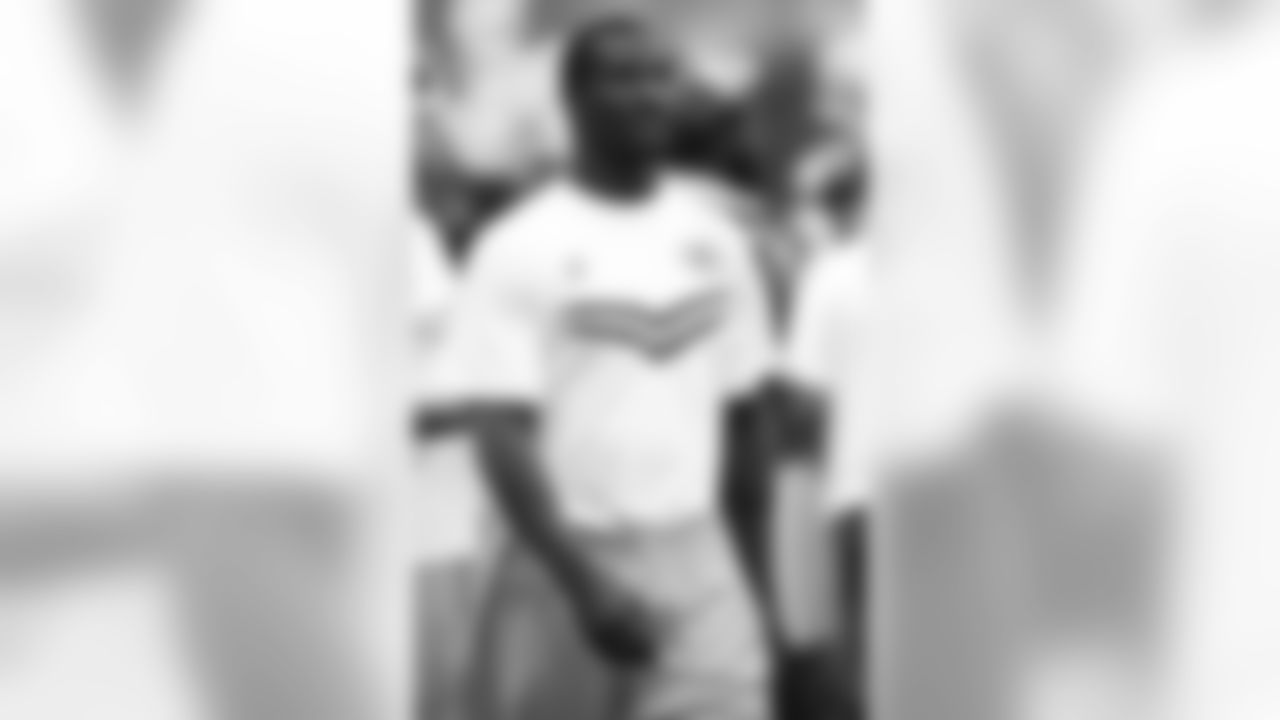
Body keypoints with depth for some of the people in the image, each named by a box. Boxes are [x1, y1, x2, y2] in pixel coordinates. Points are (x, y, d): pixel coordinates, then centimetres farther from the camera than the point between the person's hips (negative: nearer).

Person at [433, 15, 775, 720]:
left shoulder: (712, 239, 8)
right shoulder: (521, 251, -8)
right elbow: (504, 437, -13)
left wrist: (759, 571, 13)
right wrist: (583, 582, -20)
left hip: (695, 555, 4)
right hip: (565, 558, -3)